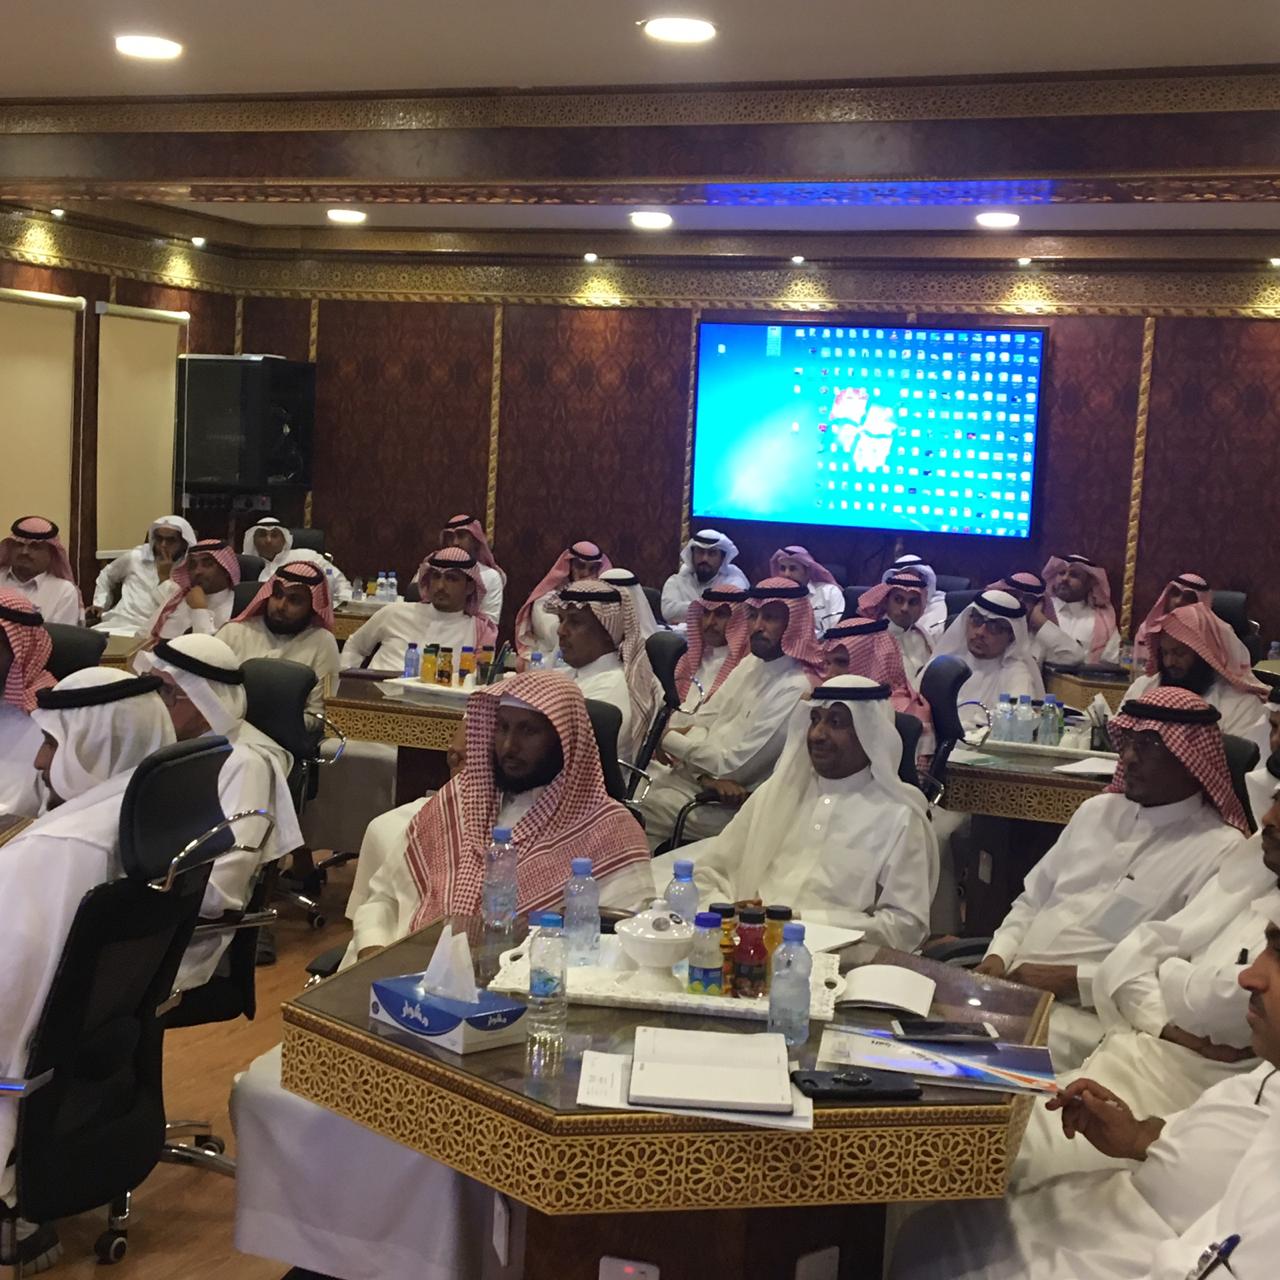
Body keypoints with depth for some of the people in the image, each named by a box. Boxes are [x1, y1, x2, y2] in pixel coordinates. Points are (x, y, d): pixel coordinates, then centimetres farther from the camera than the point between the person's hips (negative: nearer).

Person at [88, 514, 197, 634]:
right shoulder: (135, 557, 13)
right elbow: (106, 575, 33)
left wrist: (164, 577, -11)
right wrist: (100, 604, 23)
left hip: (151, 632, -4)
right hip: (117, 623, 5)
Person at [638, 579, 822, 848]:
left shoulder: (795, 689, -21)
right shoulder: (752, 662, 7)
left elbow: (733, 763, -21)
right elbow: (708, 720, 7)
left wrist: (669, 738, -10)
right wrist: (705, 774, -14)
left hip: (735, 804, -8)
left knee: (638, 812, -16)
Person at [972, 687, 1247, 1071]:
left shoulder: (1221, 851, -5)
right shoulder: (1096, 810, 17)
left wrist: (1074, 979, -16)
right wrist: (999, 956, 2)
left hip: (1093, 1015, -7)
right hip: (1011, 985, 7)